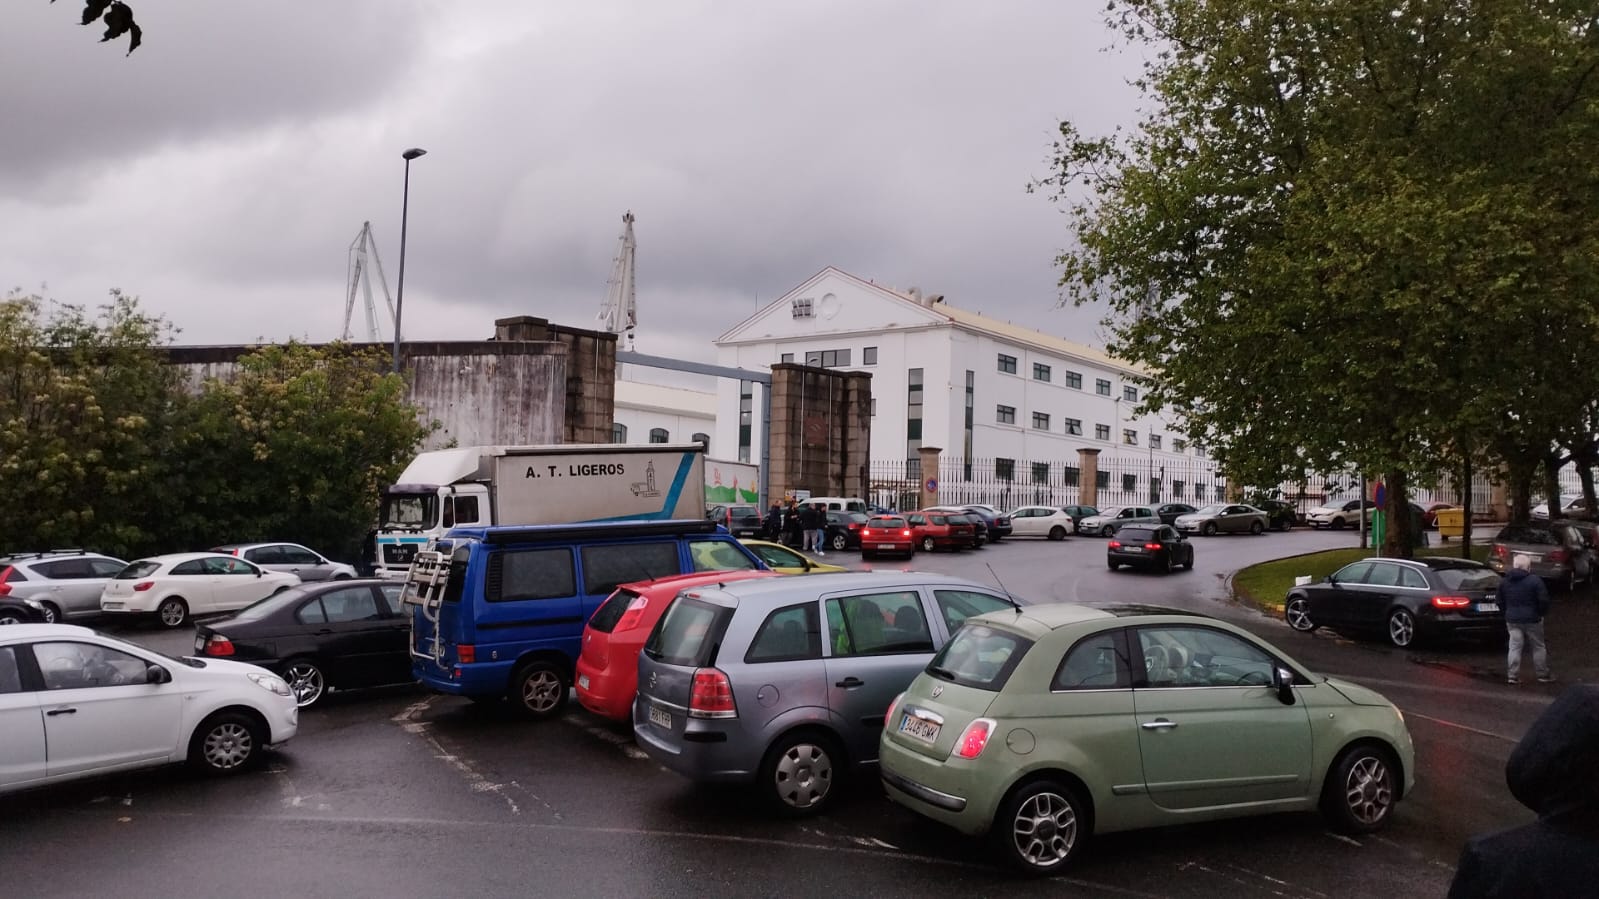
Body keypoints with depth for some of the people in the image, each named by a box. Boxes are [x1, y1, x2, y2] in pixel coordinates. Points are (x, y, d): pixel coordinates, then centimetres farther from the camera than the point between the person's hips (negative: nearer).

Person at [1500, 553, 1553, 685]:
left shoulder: (1504, 582, 4)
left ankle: (1513, 676, 2)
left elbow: (1500, 602, 10)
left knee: (1515, 647, 4)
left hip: (1512, 620, 3)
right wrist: (1542, 613, 3)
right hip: (1532, 619, -3)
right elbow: (1544, 600, -13)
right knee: (1538, 647, 10)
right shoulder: (1535, 580, -12)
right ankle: (1543, 675, 17)